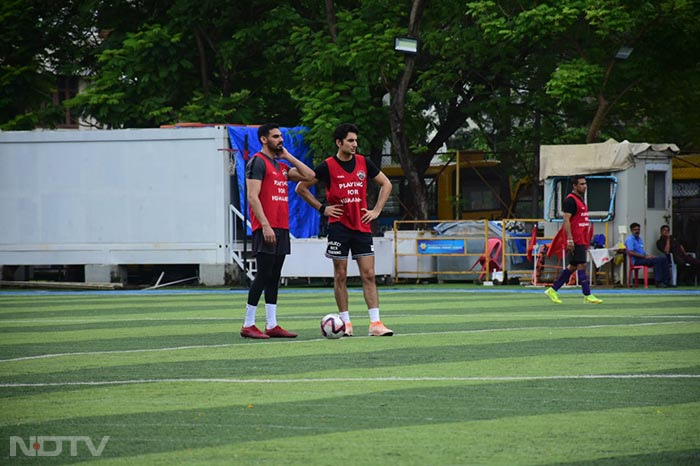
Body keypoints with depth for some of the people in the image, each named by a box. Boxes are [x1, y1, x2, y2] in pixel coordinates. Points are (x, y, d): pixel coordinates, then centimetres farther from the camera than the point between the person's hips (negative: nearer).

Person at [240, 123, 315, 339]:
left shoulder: (281, 165, 19)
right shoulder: (258, 162, -6)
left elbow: (309, 175, 18)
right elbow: (252, 197, -14)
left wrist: (288, 156, 13)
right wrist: (265, 226, -20)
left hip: (281, 228, 8)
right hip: (266, 228, -8)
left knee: (274, 277, 8)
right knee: (264, 275, -10)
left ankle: (272, 325, 9)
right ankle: (248, 325, -6)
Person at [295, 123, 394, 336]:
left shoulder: (364, 163, 4)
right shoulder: (327, 166, -5)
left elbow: (386, 184, 16)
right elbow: (301, 188, 2)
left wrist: (377, 210, 6)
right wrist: (322, 208, -3)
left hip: (362, 227, 2)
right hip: (339, 226, -2)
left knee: (368, 275, -3)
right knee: (340, 276, 2)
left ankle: (375, 323, -5)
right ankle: (345, 323, 9)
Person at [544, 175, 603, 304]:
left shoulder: (580, 200, 19)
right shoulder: (570, 200, -11)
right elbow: (566, 220, -17)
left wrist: (586, 240, 24)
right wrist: (569, 239, -22)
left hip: (582, 239, 10)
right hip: (575, 240, -10)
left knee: (573, 266, 12)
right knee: (581, 266, -8)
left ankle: (553, 290, 18)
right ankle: (587, 296, -6)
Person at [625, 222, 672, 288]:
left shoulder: (639, 239, 22)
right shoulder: (630, 240, -8)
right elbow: (630, 252, -20)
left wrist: (648, 256, 4)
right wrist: (645, 256, -20)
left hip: (643, 258, 9)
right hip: (636, 260, -9)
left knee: (663, 258, -5)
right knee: (656, 260, -29)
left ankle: (667, 281, -9)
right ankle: (658, 282, -27)